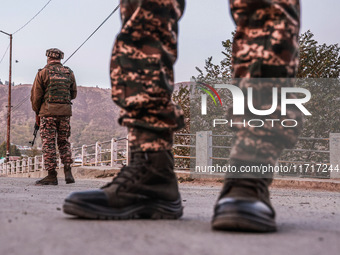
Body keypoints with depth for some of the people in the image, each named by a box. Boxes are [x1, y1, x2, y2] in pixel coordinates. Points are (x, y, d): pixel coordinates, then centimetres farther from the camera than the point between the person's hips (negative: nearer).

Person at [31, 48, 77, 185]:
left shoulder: (43, 72, -1)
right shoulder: (69, 73, 10)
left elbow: (36, 95, 0)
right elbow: (73, 94, 15)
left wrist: (37, 113, 10)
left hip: (48, 112, -3)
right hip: (65, 112, 4)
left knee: (48, 143, 0)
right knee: (64, 142, 13)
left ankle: (51, 175, -2)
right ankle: (68, 172, 2)